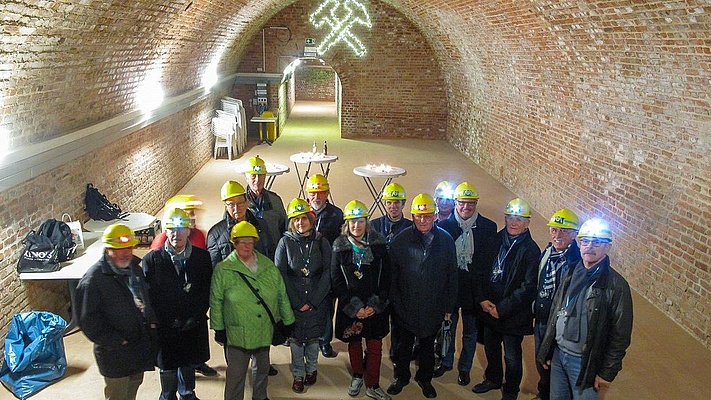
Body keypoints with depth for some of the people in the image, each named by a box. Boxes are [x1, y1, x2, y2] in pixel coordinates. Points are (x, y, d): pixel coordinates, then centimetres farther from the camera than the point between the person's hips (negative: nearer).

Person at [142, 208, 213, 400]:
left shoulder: (202, 257, -3)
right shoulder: (152, 259, -8)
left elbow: (207, 291, -1)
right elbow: (150, 294, -8)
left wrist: (195, 316, -11)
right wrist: (171, 320, -14)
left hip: (194, 325, 2)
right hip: (166, 327, -2)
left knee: (189, 362, 18)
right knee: (168, 367, 12)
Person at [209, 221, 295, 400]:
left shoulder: (268, 266, 0)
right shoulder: (223, 269, -9)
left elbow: (282, 296, 6)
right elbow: (215, 302, -4)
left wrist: (288, 321, 9)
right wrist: (218, 328, -3)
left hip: (265, 331, 4)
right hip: (237, 333, -4)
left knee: (262, 368, 22)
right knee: (236, 374, 4)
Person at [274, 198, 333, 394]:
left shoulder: (321, 242, -1)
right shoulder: (285, 242, -4)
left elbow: (327, 273, -3)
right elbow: (281, 275, -6)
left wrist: (313, 301, -10)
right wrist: (297, 303, -10)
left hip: (317, 301, 1)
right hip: (293, 302, -1)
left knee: (314, 336, 11)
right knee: (295, 339, 6)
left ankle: (312, 368, 34)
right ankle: (298, 375, 24)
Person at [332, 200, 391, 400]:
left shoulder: (379, 243, -4)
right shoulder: (339, 247, -5)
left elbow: (386, 277, -3)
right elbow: (336, 280, -5)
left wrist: (375, 305, -10)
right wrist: (355, 307, -11)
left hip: (376, 307, 0)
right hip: (350, 307, 0)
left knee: (375, 346, 5)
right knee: (354, 343, 14)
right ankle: (357, 376, 37)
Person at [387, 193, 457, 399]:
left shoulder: (446, 240, -6)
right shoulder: (401, 240, -9)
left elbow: (452, 276, 1)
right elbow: (391, 274, -6)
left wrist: (449, 305, 2)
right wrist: (393, 302, -7)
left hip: (433, 308, 1)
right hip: (404, 307, -1)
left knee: (428, 345, 19)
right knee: (403, 345, 15)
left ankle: (425, 378, 40)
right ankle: (401, 377, 37)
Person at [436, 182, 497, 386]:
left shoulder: (488, 227, -7)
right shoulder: (444, 226, -7)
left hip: (474, 290, 0)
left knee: (470, 332, 16)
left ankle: (465, 368, 36)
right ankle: (446, 362, 41)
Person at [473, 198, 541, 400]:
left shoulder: (531, 250, -15)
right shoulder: (495, 241, 0)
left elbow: (527, 287, -18)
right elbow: (481, 271, 4)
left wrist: (501, 308, -18)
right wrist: (482, 299, -7)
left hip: (513, 314, -5)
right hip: (488, 308, 5)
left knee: (512, 356, 12)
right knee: (490, 348, 24)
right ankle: (493, 379, 49)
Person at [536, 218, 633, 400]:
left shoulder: (616, 285, -15)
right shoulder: (571, 273, 2)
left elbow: (620, 335, -12)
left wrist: (607, 373, -10)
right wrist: (546, 350, 9)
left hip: (585, 362, -5)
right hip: (558, 354, 5)